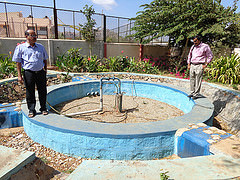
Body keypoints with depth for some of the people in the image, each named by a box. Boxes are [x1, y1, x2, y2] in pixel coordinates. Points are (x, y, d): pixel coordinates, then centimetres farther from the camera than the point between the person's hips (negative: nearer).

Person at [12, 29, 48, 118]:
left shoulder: (41, 47, 10)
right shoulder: (20, 47, 0)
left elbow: (45, 59, 19)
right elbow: (18, 62, -1)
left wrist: (45, 70, 14)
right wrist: (19, 75, -6)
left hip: (40, 72, 3)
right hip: (28, 73, -2)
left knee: (42, 91, 7)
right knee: (30, 92, 5)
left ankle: (43, 108, 22)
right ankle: (31, 110, 19)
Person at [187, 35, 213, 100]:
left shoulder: (205, 46, -3)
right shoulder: (193, 47, 13)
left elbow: (210, 56, 0)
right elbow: (189, 56, 23)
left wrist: (206, 65, -7)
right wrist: (188, 64, 15)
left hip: (199, 66, -6)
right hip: (192, 65, 6)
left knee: (198, 80, -5)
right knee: (192, 80, 8)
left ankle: (196, 94, 1)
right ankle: (192, 92, 17)